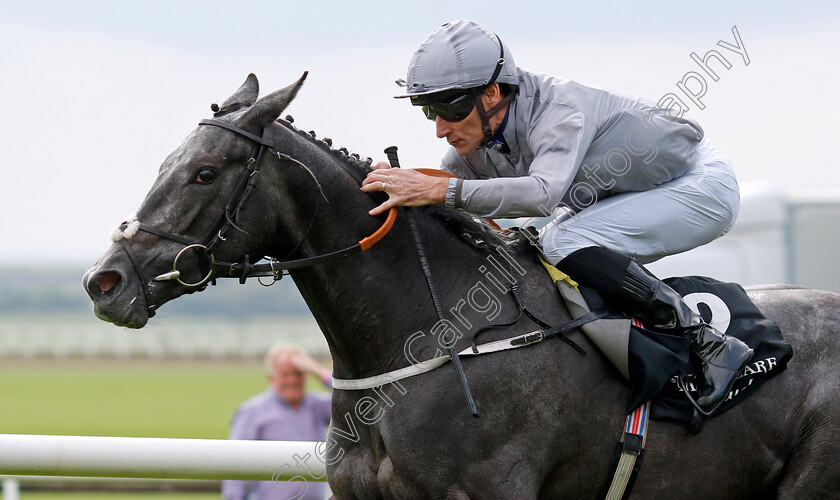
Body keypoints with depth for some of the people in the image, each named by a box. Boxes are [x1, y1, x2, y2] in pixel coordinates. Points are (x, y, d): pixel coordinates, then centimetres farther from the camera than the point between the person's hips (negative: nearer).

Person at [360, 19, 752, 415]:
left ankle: (709, 346, -23)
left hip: (702, 186, -9)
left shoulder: (561, 108, -32)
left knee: (562, 245, -26)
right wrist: (395, 185, -19)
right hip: (635, 198, 9)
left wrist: (442, 189, -53)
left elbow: (543, 193, -49)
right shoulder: (473, 145, -7)